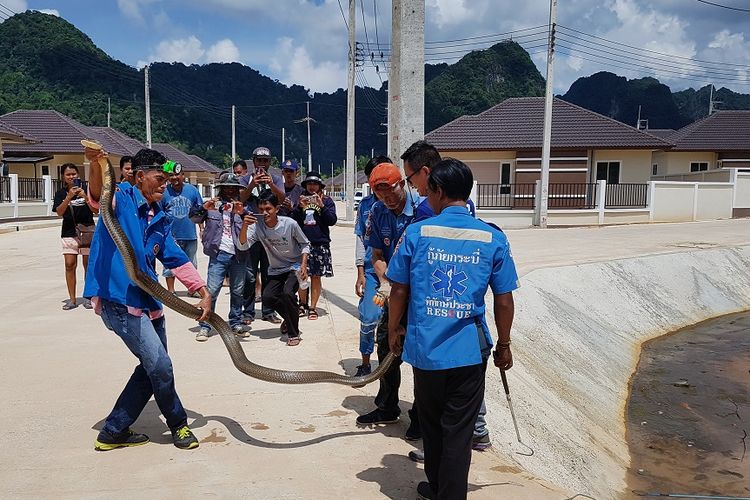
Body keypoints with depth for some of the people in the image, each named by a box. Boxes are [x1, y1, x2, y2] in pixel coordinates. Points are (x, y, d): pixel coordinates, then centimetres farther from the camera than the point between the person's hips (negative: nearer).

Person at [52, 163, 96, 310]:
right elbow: (59, 212, -10)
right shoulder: (61, 193, 4)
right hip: (69, 233, 1)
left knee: (88, 264, 2)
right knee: (70, 265, -1)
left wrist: (85, 197, -20)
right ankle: (72, 299, 5)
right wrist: (69, 197, -22)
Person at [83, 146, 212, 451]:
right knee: (160, 366, -8)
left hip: (148, 302, 9)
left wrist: (203, 293, 3)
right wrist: (95, 165, -50)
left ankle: (114, 432, 25)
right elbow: (98, 196, -29)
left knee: (152, 368, 13)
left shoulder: (159, 220, 15)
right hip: (119, 300, -9)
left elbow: (177, 260, 14)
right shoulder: (122, 198, -5)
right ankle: (178, 424, 15)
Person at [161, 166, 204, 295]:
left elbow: (200, 210, 8)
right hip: (171, 235, -2)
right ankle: (170, 290, 17)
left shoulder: (192, 190, 1)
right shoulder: (164, 191, -4)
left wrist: (202, 228, 5)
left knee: (191, 264, 14)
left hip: (190, 235, 2)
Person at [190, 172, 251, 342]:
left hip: (239, 255, 2)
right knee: (211, 291, -6)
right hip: (219, 254, -2)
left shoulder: (242, 206, 11)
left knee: (237, 291, 10)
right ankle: (205, 326, 1)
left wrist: (242, 212, -23)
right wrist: (204, 208, -18)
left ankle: (236, 324, 22)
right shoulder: (213, 205, 9)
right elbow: (193, 218, 0)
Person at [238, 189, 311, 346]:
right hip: (275, 270, 4)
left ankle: (293, 332, -7)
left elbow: (305, 244, -6)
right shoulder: (257, 225, -14)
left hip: (294, 267, -4)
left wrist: (303, 265, -17)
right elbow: (243, 245, -26)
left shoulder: (290, 224, -21)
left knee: (287, 293, -27)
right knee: (267, 296, -15)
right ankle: (290, 319, 16)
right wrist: (244, 226, -41)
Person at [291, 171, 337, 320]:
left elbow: (332, 221, -4)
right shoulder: (300, 199, 10)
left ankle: (312, 307, 11)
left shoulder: (327, 200, 6)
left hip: (320, 243, -1)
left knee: (316, 277, 2)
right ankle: (302, 303, 23)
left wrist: (321, 206, -13)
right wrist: (300, 207, -10)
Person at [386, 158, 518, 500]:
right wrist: (503, 345, 12)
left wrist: (394, 330, 14)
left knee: (431, 424, 21)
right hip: (469, 351, -1)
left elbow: (399, 290, -2)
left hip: (425, 347, 1)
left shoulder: (416, 233, -6)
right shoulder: (493, 238, -5)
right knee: (458, 432, 10)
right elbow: (504, 301, -2)